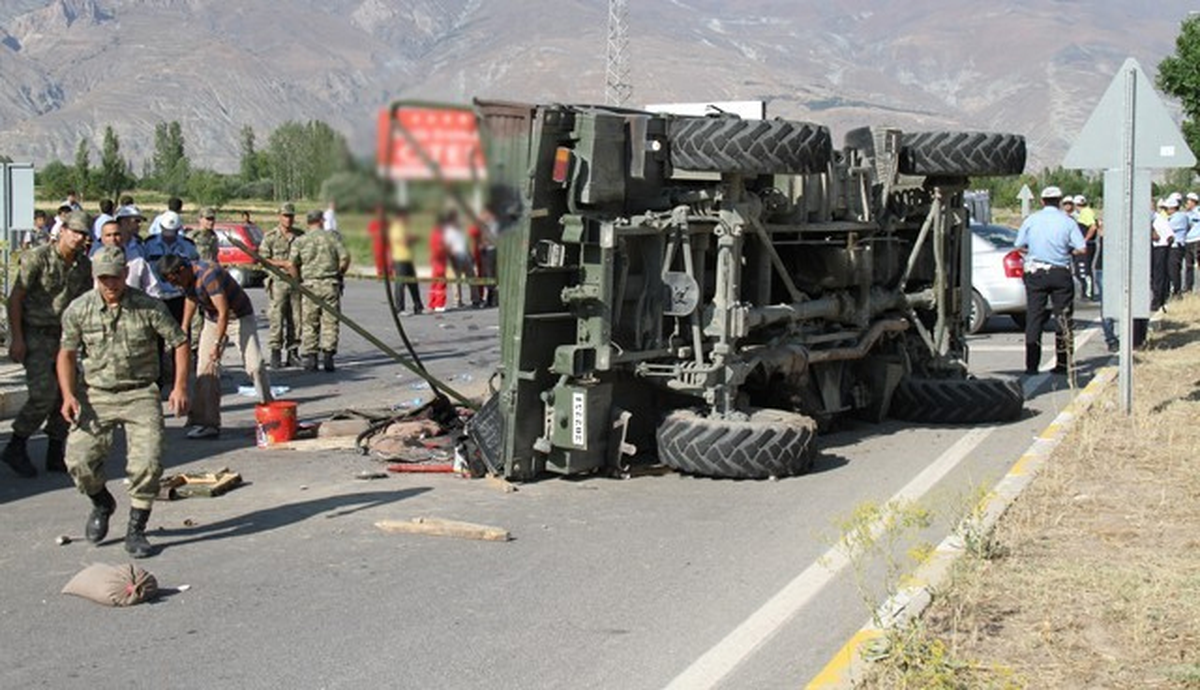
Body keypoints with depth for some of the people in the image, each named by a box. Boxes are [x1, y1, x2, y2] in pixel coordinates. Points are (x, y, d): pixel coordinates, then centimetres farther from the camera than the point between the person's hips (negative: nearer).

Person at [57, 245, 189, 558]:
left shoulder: (148, 307, -8)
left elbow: (179, 342, -1)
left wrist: (180, 386, -10)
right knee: (79, 459, -13)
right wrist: (68, 395, -5)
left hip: (140, 393, -2)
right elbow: (67, 353, 7)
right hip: (96, 394, 2)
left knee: (148, 461, -17)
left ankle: (136, 530, 2)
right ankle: (102, 503, 21)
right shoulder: (78, 310, -2)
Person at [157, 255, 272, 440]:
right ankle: (207, 422, -4)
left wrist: (217, 344, -29)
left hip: (239, 317, -7)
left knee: (254, 366, -13)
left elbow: (224, 311, -30)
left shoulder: (208, 275, -31)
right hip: (212, 319, 8)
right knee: (206, 369, -3)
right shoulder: (185, 280, -5)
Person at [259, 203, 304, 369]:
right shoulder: (270, 237, 0)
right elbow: (262, 259, -3)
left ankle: (293, 352, 12)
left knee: (296, 319, 4)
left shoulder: (300, 236, 10)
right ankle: (275, 353, -2)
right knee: (277, 319, -6)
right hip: (278, 282, -3)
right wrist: (283, 264, -11)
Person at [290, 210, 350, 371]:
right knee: (330, 322, 4)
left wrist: (298, 281, 8)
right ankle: (328, 356, -1)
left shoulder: (300, 241, 4)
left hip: (310, 285, 0)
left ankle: (310, 358, 4)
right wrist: (339, 274, 10)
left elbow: (291, 264, -5)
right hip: (331, 285, 0)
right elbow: (345, 257, -5)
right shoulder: (332, 236, 3)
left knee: (310, 324, 6)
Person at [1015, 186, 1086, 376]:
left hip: (1035, 273, 1)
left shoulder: (1031, 220, 2)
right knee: (1063, 318, 7)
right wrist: (1066, 251, 11)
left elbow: (1020, 246, 6)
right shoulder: (1067, 222, -2)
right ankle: (1063, 364, 7)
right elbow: (1081, 248, -7)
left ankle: (1031, 365, 1)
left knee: (1034, 317, 4)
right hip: (1060, 273, -1)